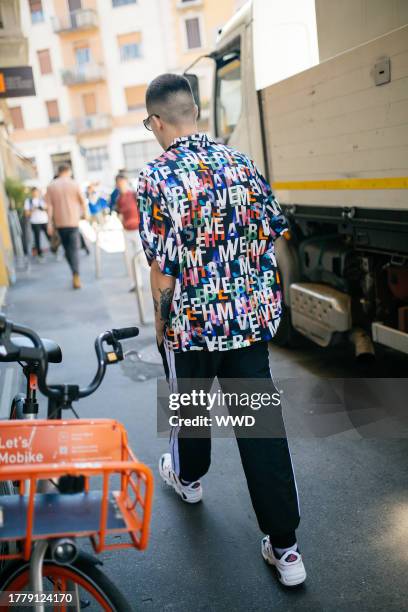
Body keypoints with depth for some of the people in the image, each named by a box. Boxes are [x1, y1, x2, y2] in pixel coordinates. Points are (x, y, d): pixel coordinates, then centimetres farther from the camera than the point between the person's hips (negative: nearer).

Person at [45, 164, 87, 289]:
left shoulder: (51, 186, 2)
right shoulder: (73, 184, -2)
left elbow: (49, 206, -3)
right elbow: (82, 201, 2)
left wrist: (50, 222, -1)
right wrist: (84, 213, 21)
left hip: (59, 222, 2)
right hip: (73, 221, -2)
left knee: (67, 248, 15)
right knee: (74, 249, -3)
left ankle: (75, 273, 22)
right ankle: (76, 276, -15)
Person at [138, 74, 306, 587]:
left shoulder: (156, 178, -13)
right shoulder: (242, 163, 2)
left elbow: (163, 270, -14)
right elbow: (274, 239, 5)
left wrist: (161, 327, 0)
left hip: (192, 324, -3)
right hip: (253, 319, 4)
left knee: (191, 409, 22)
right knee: (260, 423, 7)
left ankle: (188, 476, 51)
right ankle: (284, 547, 13)